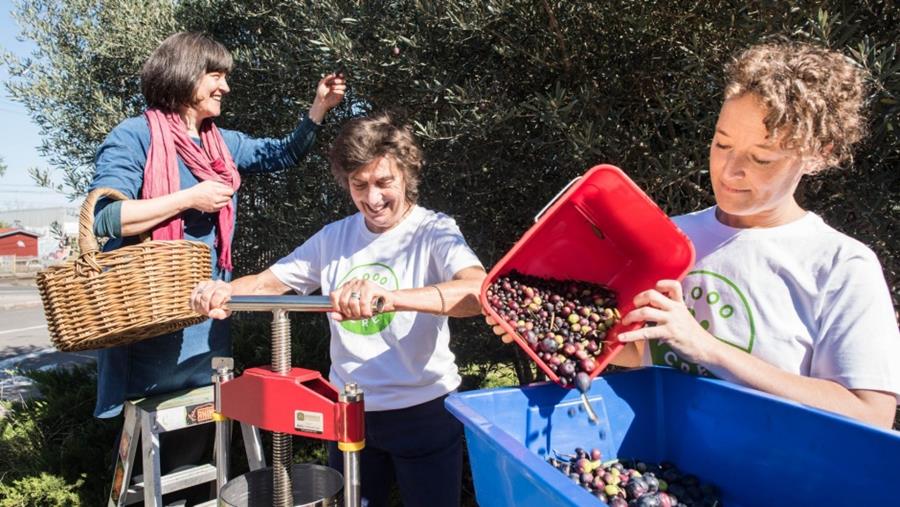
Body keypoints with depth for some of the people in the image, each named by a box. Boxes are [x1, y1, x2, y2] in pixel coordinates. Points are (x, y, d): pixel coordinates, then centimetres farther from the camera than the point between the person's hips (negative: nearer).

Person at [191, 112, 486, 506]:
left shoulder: (433, 230, -13)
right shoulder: (334, 237, 4)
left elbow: (480, 292, -32)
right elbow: (271, 281, 7)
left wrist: (390, 296, -48)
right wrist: (225, 291, -17)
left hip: (423, 412, -4)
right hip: (349, 412, 5)